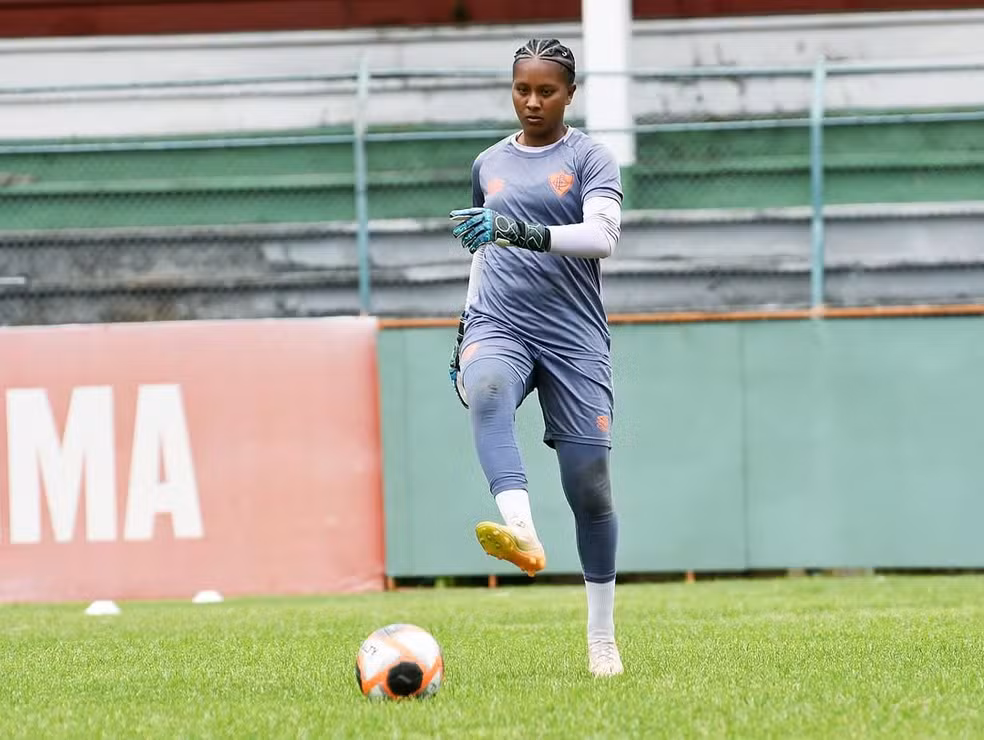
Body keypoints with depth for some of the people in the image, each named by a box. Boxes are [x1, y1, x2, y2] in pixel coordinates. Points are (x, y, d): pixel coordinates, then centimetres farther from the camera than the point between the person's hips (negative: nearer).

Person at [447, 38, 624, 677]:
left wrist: (524, 231, -28)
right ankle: (521, 532, -59)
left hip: (574, 335, -2)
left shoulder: (590, 159, 2)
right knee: (486, 391, -36)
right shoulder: (490, 165, 17)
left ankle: (603, 639, 12)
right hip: (500, 326, 2)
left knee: (589, 486, -4)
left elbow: (603, 236, -14)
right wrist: (466, 334, 24)